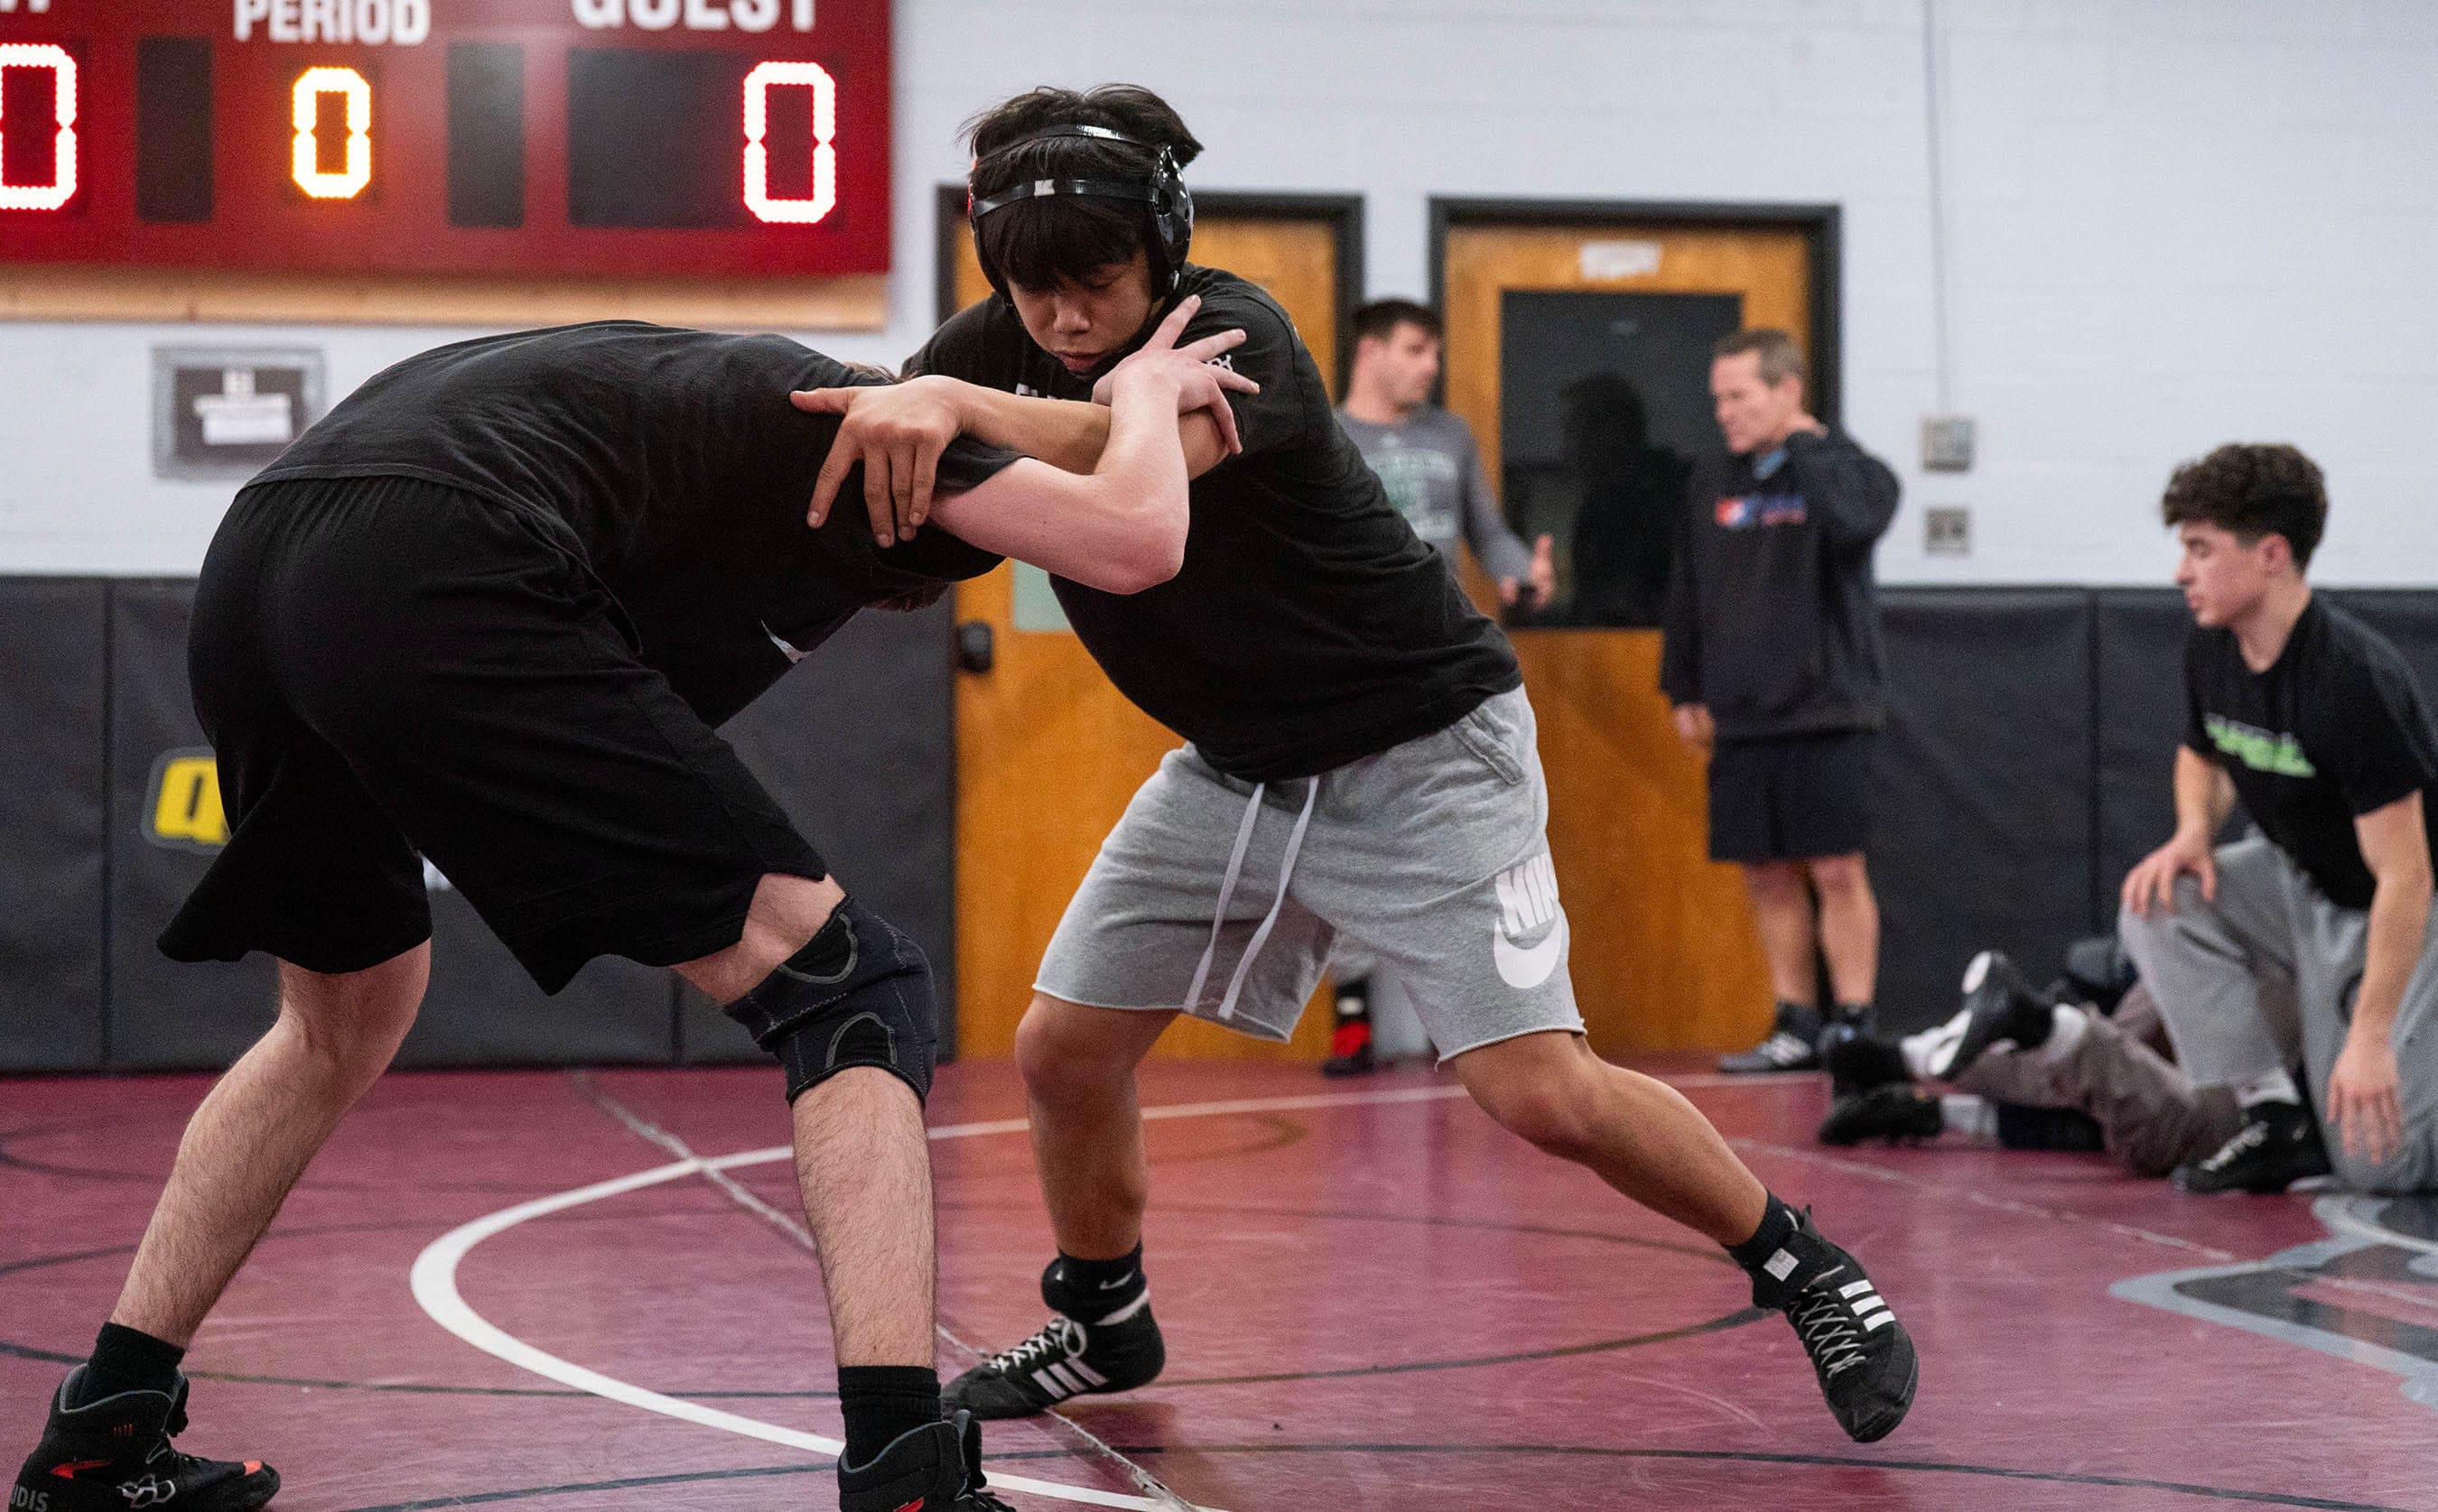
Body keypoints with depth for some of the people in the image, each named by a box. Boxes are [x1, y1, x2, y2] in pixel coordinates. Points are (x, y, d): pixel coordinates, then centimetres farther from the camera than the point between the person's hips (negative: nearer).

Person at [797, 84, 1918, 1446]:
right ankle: (1105, 1326, 27)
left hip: (1422, 747, -6)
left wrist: (954, 406, -58)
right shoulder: (998, 353, -4)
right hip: (1235, 771, 6)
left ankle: (1804, 1268, 5)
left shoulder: (1236, 330, -25)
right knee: (1063, 1051, 1)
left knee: (1542, 1094, -16)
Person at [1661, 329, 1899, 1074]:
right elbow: (1687, 592, 16)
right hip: (1741, 718, 5)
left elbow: (1854, 523, -28)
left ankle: (1855, 1026, 3)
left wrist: (1803, 448, -18)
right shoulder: (1712, 483, 10)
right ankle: (1796, 1027, 16)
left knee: (1837, 872, -4)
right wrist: (1685, 692, 14)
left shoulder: (1847, 467, -5)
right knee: (1768, 875, 8)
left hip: (1828, 714, -5)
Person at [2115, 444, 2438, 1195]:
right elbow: (2203, 756, 16)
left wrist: (2370, 1039, -30)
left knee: (2376, 1160, -15)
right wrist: (2193, 833, -8)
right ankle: (2276, 1116, -7)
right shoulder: (2211, 651, -7)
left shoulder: (2352, 681, -31)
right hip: (2301, 882, 8)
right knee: (2159, 904, -18)